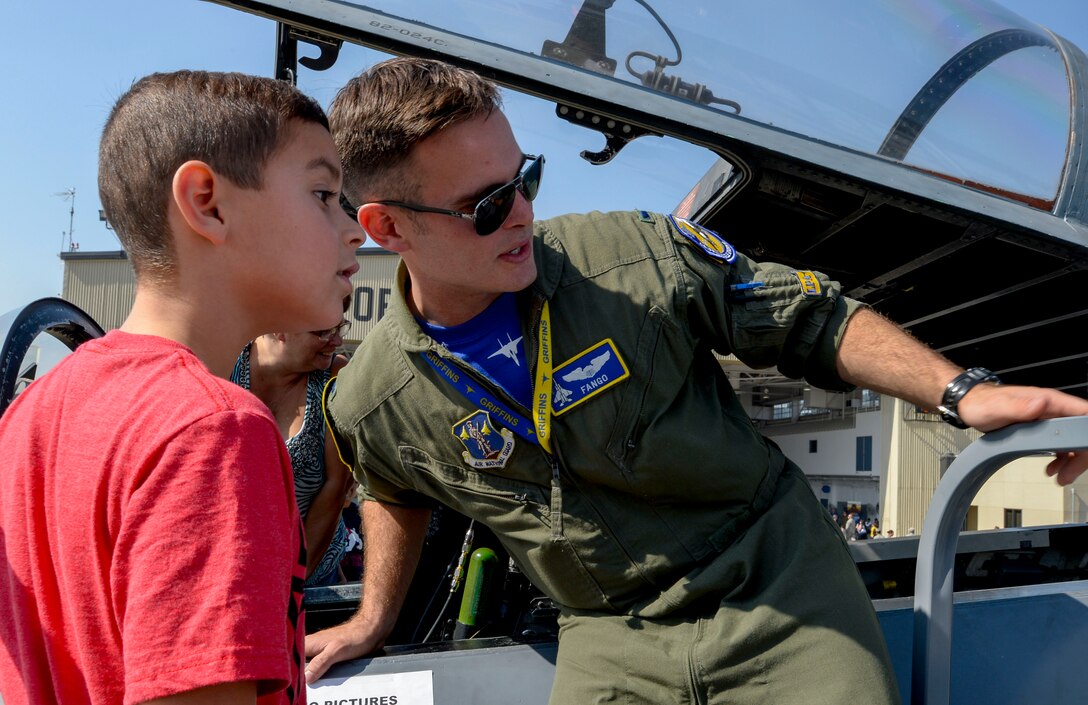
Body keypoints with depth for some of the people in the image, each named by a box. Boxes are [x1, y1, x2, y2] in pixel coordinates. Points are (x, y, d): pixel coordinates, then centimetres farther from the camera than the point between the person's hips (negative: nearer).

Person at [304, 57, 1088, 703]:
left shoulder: (638, 255, -15)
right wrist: (374, 619, 25)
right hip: (611, 641, 2)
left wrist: (963, 392, -14)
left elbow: (815, 319, -4)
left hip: (781, 591, -1)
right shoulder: (372, 408, -7)